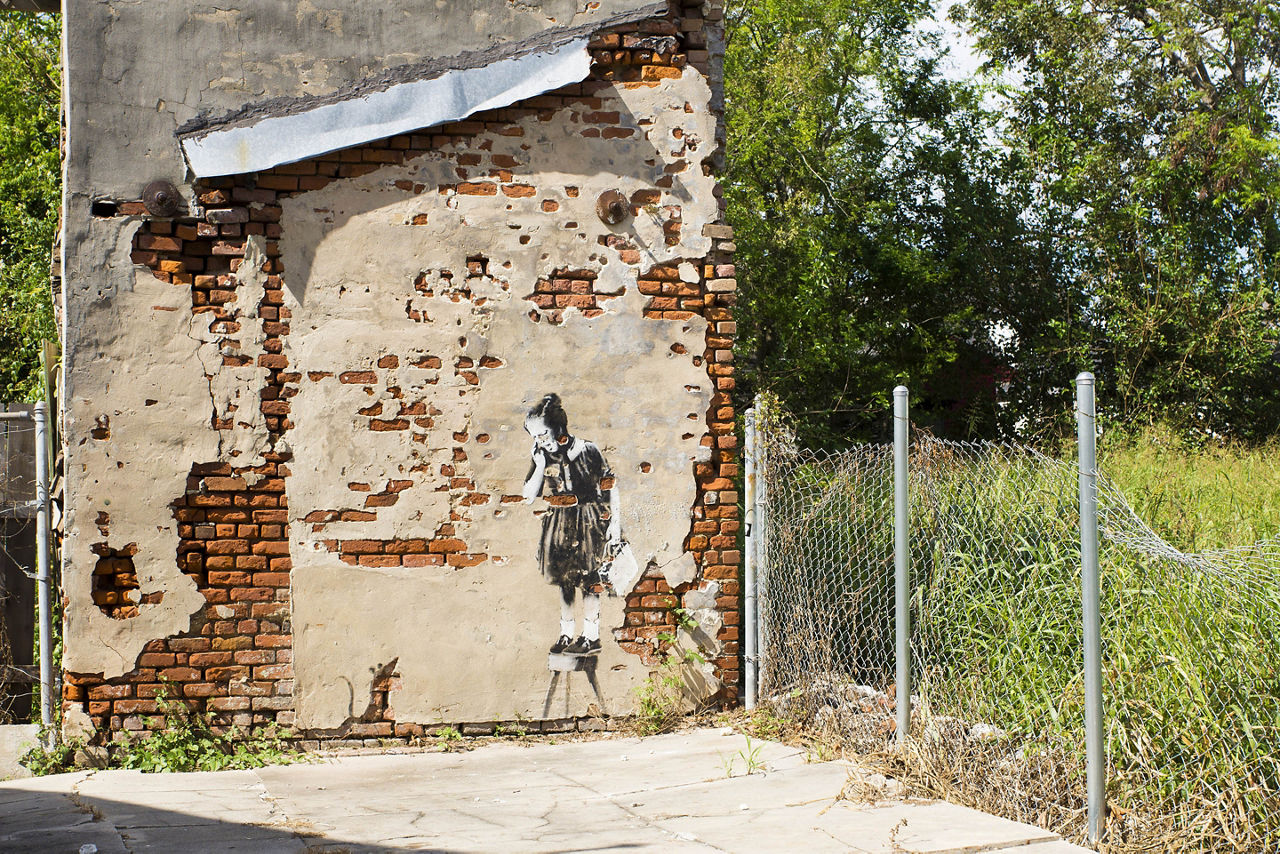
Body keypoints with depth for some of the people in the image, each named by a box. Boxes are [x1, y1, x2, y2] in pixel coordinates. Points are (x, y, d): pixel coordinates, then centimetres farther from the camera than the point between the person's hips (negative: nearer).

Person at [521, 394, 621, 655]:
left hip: (588, 520, -5)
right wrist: (541, 464, -10)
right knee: (564, 577, 9)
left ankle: (591, 637, -4)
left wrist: (614, 521, -7)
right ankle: (567, 633, 17)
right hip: (559, 523, 5)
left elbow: (609, 486, -4)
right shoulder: (542, 456, 3)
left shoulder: (586, 450, -8)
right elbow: (528, 496, -2)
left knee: (587, 576, -6)